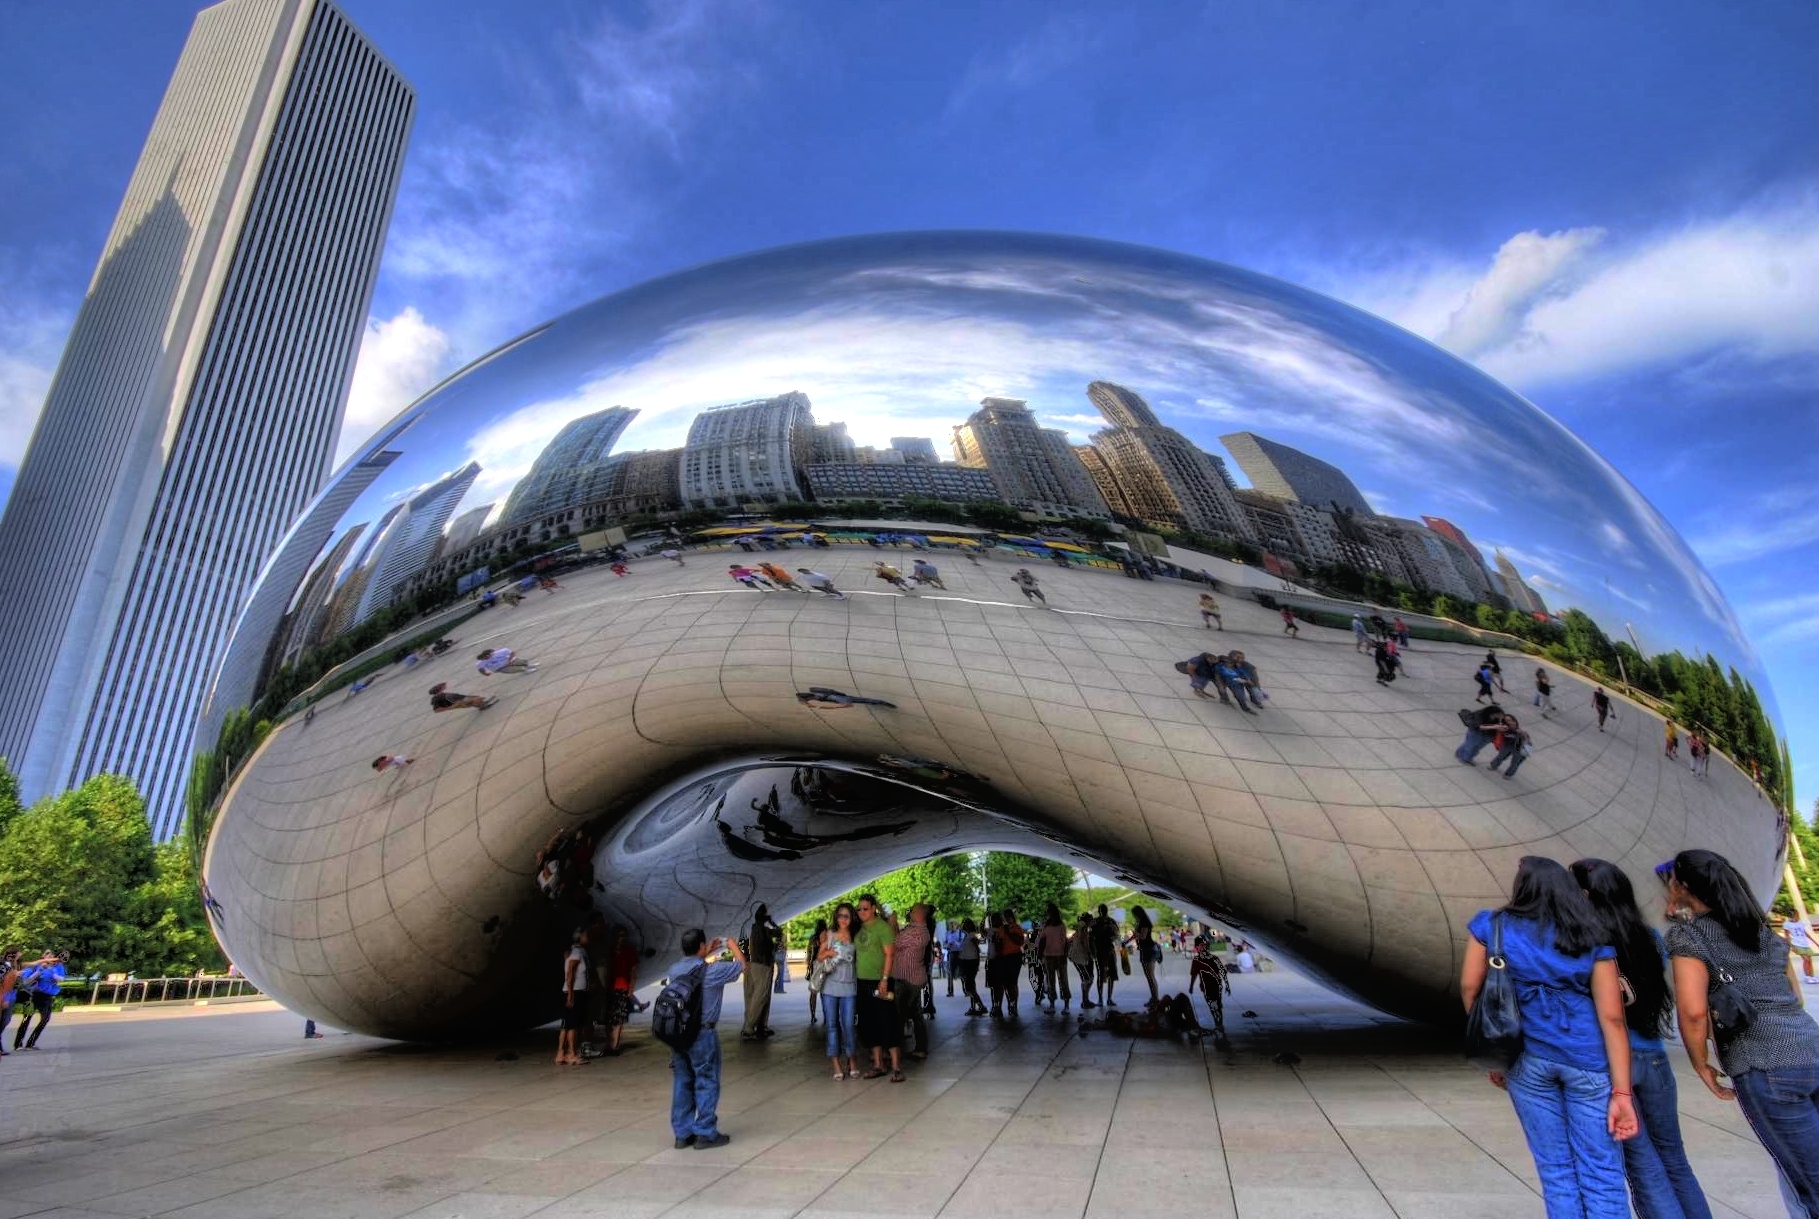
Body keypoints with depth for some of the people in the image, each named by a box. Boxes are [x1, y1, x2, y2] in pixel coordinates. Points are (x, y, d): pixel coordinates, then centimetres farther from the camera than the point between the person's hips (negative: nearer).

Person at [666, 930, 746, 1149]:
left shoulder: (674, 970, 1)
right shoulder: (711, 971, -15)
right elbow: (742, 965, 1)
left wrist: (707, 953, 28)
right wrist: (733, 946, 17)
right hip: (702, 1034, -6)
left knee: (682, 1083, 13)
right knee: (707, 1083, 5)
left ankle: (682, 1133, 21)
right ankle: (705, 1134, 11)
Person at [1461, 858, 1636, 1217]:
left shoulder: (1493, 926, 2)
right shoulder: (1591, 941, 0)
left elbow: (1470, 987, 1)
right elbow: (1612, 1017, -7)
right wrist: (1622, 1093, -7)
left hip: (1525, 1059, 0)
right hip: (1586, 1059, 0)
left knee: (1555, 1167, 11)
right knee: (1601, 1171, 5)